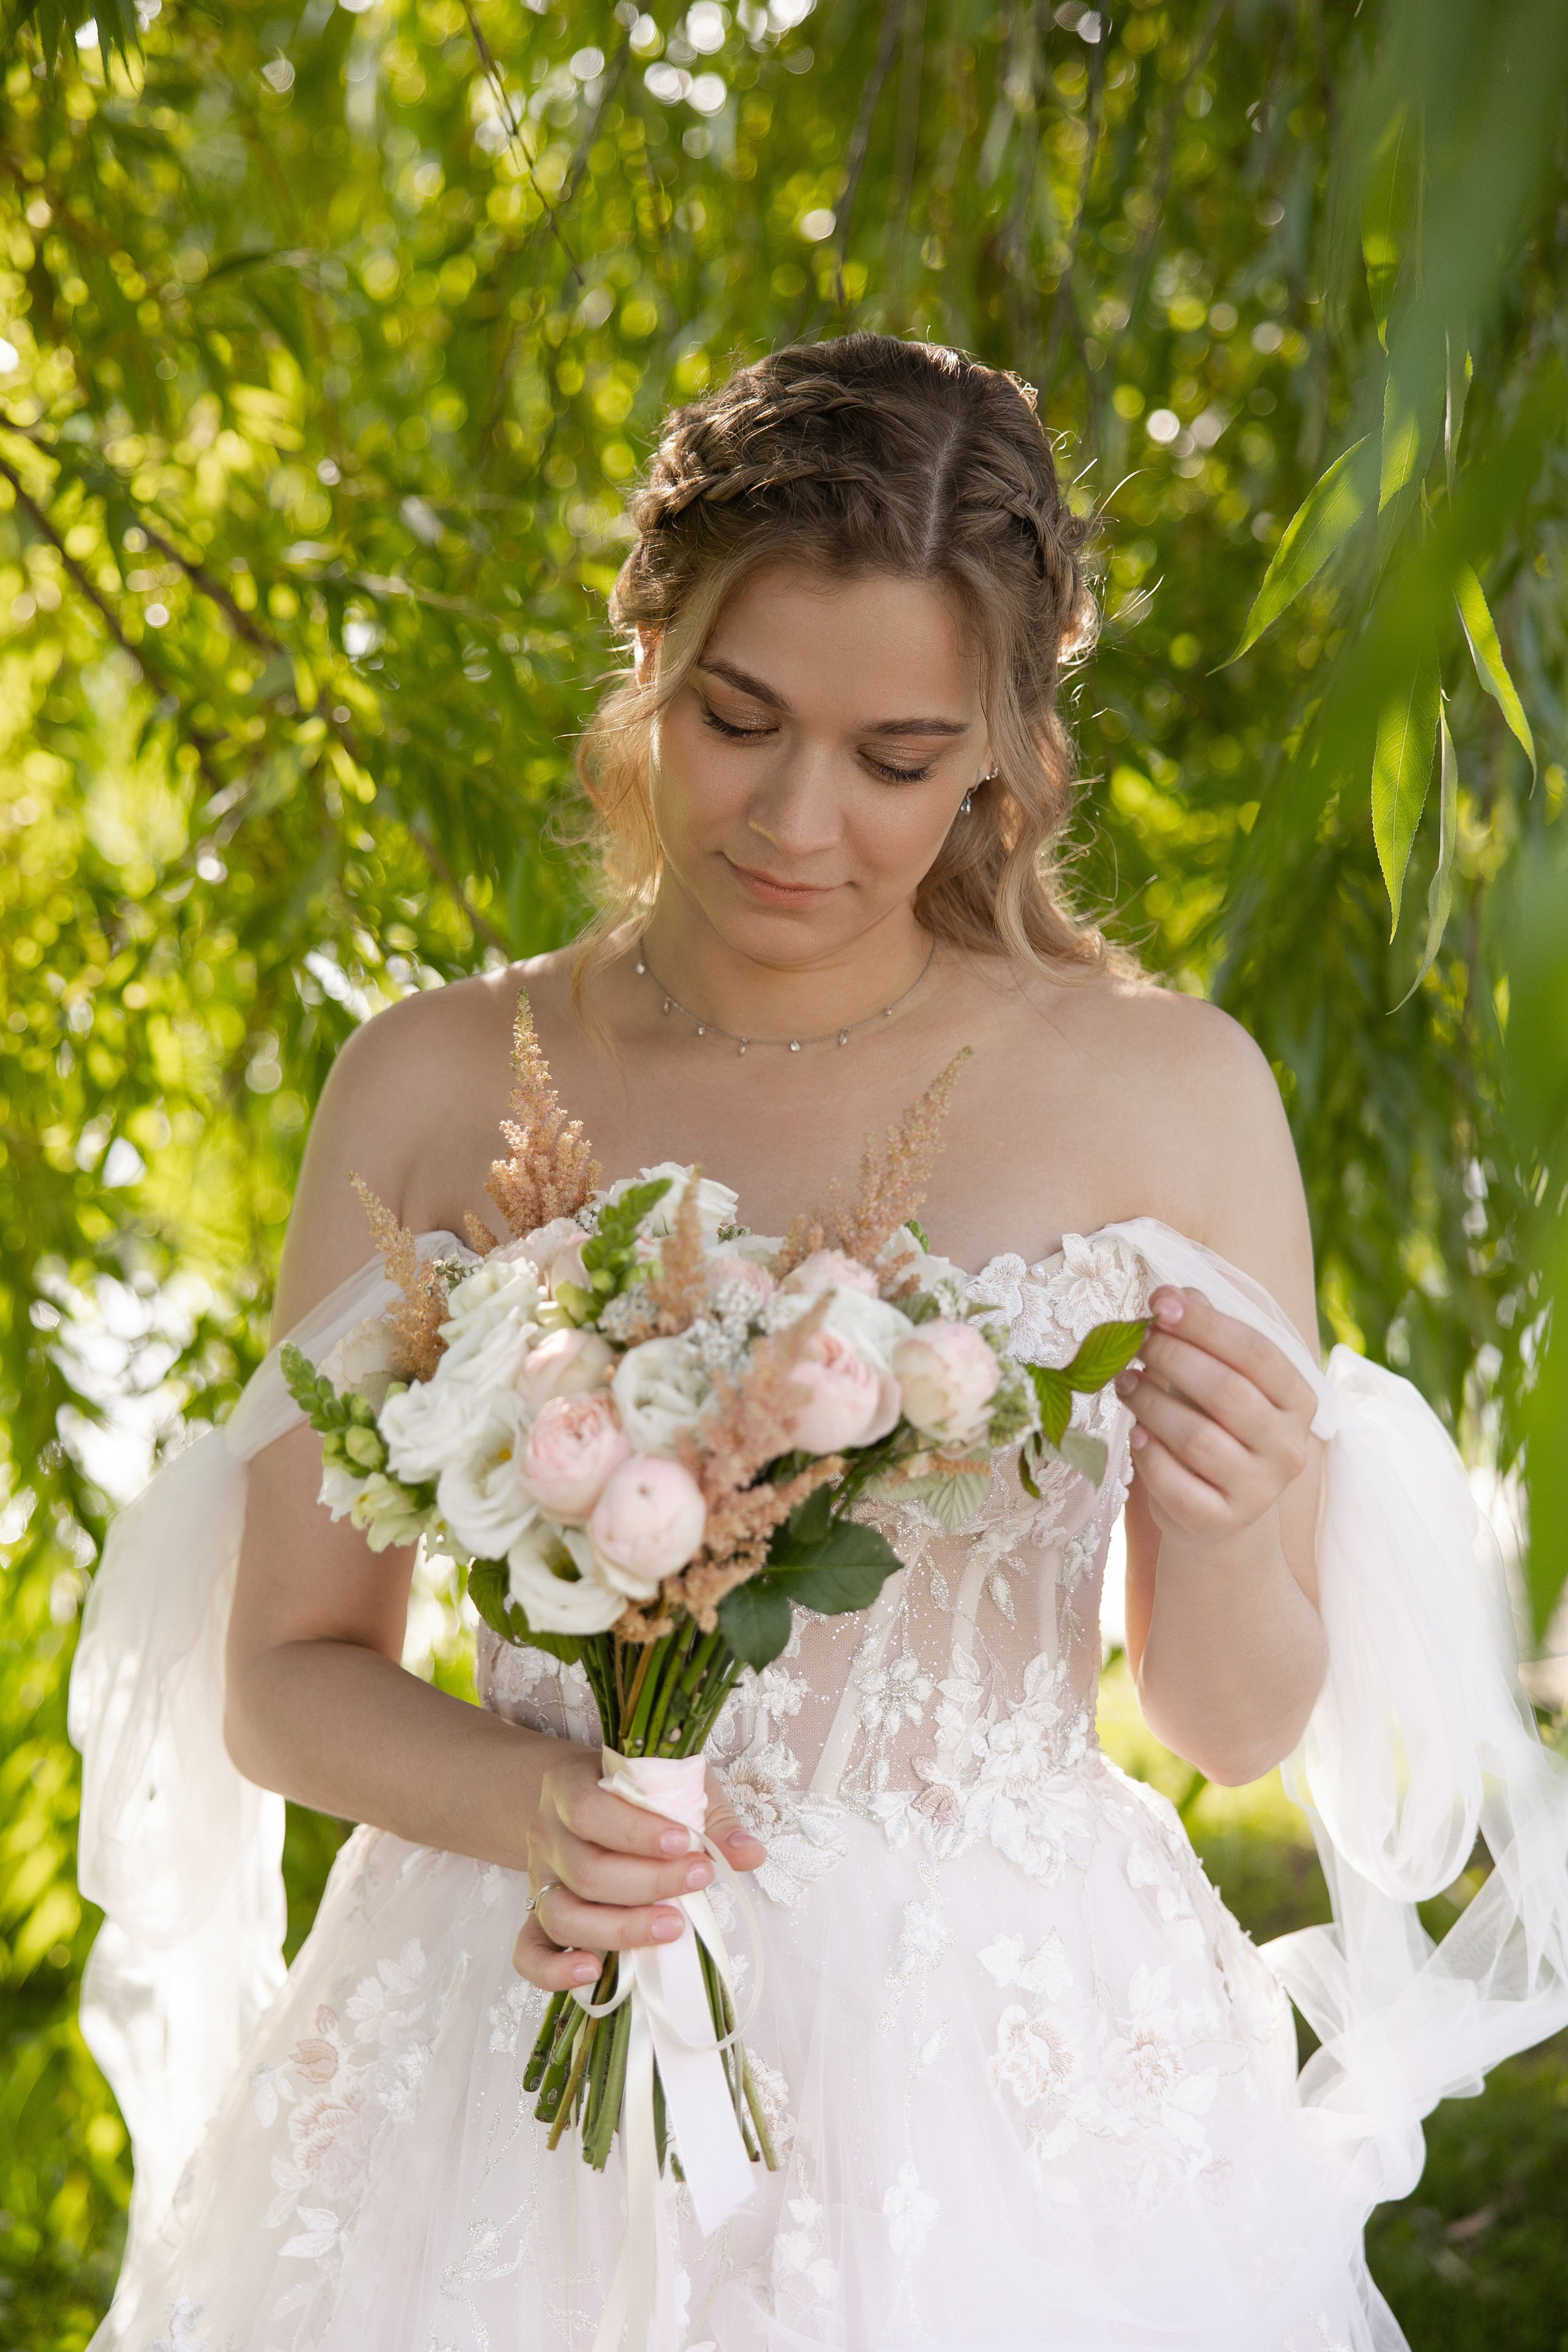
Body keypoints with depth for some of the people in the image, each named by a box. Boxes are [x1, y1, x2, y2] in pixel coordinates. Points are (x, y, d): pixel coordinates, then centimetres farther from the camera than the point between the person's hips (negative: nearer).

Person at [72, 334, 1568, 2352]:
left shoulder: (1169, 1094, -5)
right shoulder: (436, 1088, -3)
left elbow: (1239, 1722, 3)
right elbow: (283, 1674, 2)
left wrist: (1226, 1524, -18)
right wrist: (525, 1804, -17)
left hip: (1022, 2091, 0)